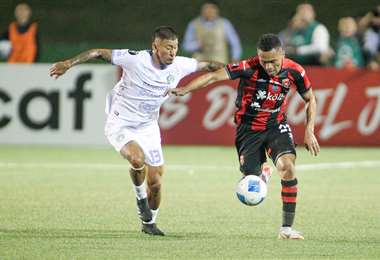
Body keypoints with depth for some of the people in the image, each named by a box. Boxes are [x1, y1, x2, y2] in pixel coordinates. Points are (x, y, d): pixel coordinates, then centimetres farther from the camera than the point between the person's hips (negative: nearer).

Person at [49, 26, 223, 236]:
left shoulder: (179, 65, -8)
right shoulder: (135, 60, -23)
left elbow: (205, 65, 11)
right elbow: (99, 53, -19)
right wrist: (69, 63, -26)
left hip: (148, 128, 5)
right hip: (120, 125, -5)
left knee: (155, 183, 2)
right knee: (137, 159, -32)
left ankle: (149, 222, 28)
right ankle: (141, 197, -2)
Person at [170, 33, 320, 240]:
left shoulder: (294, 71, -13)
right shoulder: (248, 67, -23)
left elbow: (310, 99, 4)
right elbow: (214, 76, -30)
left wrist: (309, 131, -4)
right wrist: (185, 89, -42)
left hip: (276, 125, 1)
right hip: (248, 127, -1)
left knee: (288, 166, -23)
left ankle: (287, 228, -14)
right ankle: (261, 177, 42)